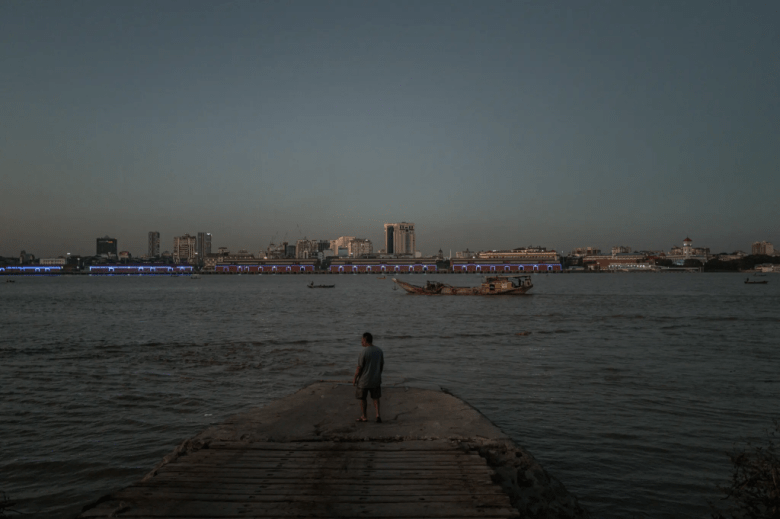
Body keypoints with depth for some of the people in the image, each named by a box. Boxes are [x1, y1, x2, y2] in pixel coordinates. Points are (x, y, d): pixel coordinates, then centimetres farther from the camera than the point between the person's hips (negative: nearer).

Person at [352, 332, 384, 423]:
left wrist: (354, 378, -5)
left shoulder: (363, 352, -21)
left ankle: (363, 416, 25)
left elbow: (359, 367, -18)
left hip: (364, 380, -5)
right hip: (376, 380, 5)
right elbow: (382, 365, 6)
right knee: (375, 397, 18)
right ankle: (378, 414, 3)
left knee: (362, 398, 14)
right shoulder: (379, 350, -2)